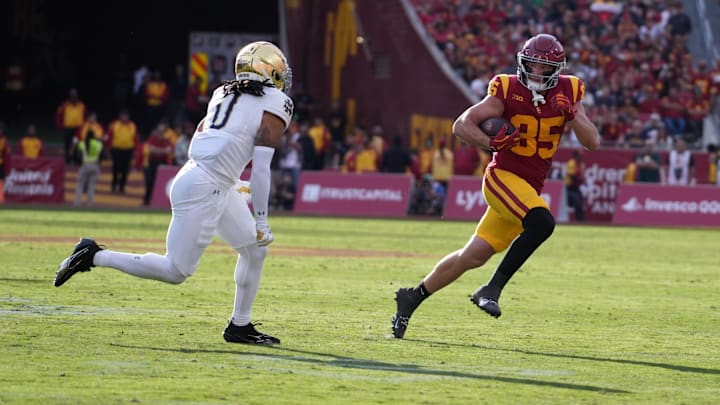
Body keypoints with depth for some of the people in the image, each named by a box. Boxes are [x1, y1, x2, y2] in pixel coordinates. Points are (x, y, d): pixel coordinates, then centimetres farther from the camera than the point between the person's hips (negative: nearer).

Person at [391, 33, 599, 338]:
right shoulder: (509, 90, -8)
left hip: (529, 189, 5)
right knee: (542, 222, -32)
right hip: (503, 176, -5)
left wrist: (572, 114, -18)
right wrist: (491, 143, -25)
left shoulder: (568, 92, 3)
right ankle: (492, 289, -24)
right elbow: (461, 125, -7)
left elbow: (593, 143, -1)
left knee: (473, 257, 8)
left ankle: (413, 296, 25)